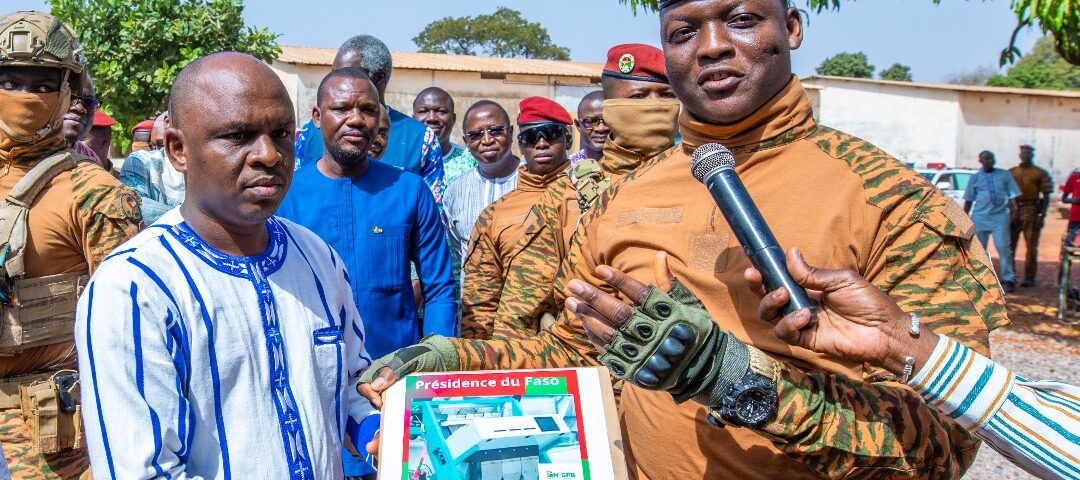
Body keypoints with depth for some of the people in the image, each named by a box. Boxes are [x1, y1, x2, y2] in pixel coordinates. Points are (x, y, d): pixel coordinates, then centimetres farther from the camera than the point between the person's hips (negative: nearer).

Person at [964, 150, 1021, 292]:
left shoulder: (1004, 175, 7)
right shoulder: (976, 178, 9)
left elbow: (1013, 195, 8)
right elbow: (968, 200, 12)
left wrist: (1014, 211, 1)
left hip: (1000, 216, -1)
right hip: (980, 217, 2)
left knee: (1003, 247, -11)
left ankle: (1008, 279, -5)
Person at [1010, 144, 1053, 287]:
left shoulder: (1040, 173, 4)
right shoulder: (1011, 172, 14)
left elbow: (1046, 196, 0)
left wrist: (1042, 215, -8)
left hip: (1031, 212, -3)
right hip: (1013, 211, 4)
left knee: (1031, 246, -2)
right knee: (1009, 244, 6)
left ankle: (1029, 277, 2)